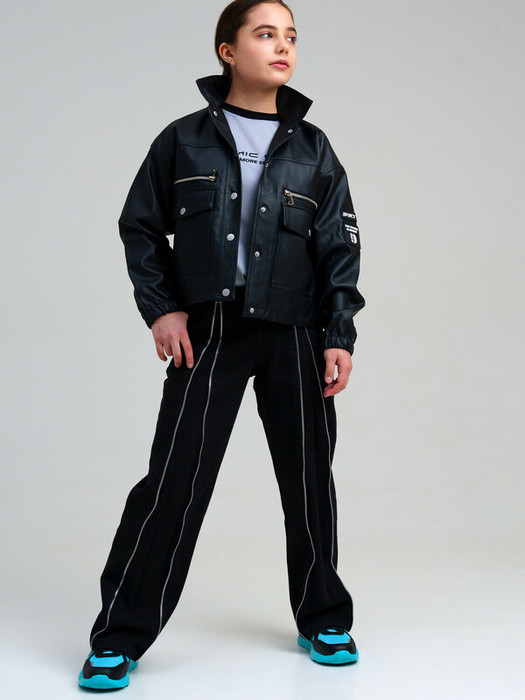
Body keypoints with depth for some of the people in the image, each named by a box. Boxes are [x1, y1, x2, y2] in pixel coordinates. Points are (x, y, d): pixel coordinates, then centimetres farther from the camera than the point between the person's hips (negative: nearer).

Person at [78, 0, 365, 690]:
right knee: (174, 478, -6)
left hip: (293, 335, 2)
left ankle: (323, 620, 27)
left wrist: (340, 338, 1)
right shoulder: (184, 140, 5)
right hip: (206, 332, -2)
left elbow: (340, 247, 9)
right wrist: (160, 307, 0)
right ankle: (120, 637, 6)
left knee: (309, 478, 8)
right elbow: (140, 226, 10)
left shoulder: (312, 150, 9)